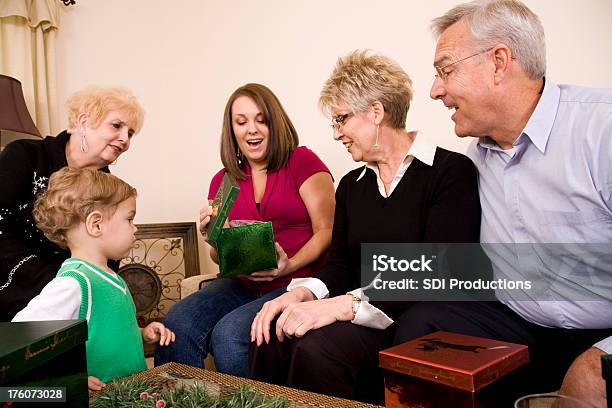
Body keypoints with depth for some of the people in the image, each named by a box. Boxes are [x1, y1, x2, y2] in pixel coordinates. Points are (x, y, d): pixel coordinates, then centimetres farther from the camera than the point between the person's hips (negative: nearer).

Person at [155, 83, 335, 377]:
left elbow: (327, 230, -7)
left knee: (228, 333, -27)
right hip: (242, 284, 5)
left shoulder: (302, 162, -1)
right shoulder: (223, 181, 13)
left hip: (298, 284, -4)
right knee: (177, 324, -20)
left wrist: (290, 265, -22)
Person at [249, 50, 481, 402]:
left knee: (316, 344, -30)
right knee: (272, 336, -22)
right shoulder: (351, 185, 16)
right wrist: (301, 293, -10)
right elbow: (340, 266, 12)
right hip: (360, 316, 6)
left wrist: (346, 305, -26)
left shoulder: (452, 172, -8)